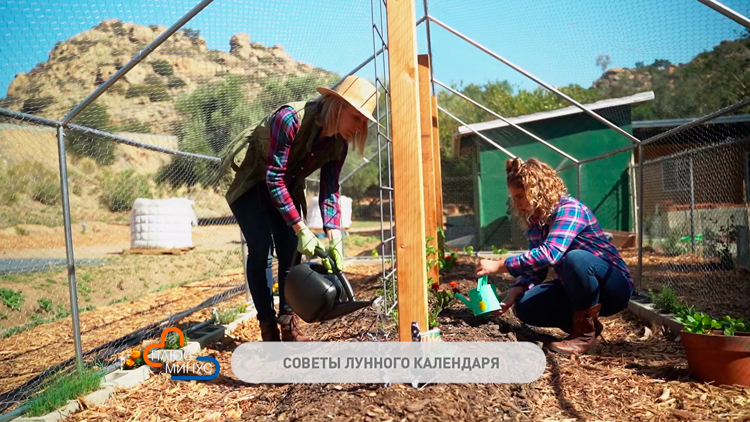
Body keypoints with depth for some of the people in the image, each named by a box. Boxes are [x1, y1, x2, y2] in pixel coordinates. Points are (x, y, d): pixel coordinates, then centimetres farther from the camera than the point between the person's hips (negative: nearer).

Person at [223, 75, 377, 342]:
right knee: (260, 246, -15)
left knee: (290, 250, -3)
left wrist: (334, 240, -22)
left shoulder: (338, 143, -14)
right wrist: (301, 229, -33)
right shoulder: (291, 119, -35)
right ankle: (268, 327, -6)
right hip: (249, 181, -6)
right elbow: (273, 178, -33)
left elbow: (330, 190, -11)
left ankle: (288, 322, 6)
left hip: (286, 187, 6)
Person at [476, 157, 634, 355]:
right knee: (526, 307, -14)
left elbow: (549, 254, -38)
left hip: (614, 286, -7)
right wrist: (513, 293, -17)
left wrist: (499, 266, -36)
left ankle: (586, 333, -19)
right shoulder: (535, 222, 2)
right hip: (577, 289, 7)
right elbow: (535, 268, 1)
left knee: (576, 258, -38)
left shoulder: (569, 209, -23)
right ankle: (585, 323, 7)